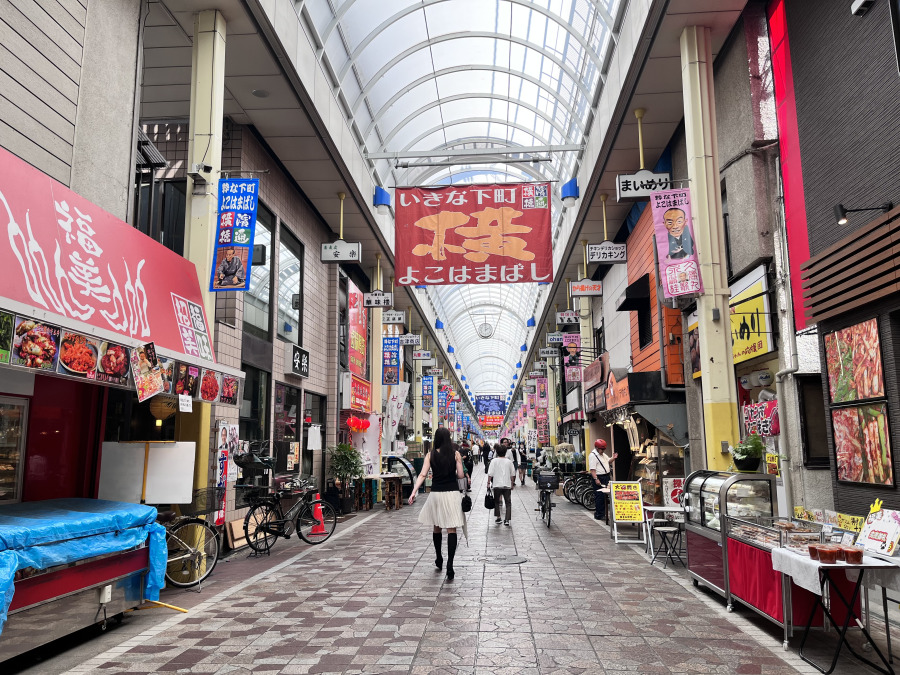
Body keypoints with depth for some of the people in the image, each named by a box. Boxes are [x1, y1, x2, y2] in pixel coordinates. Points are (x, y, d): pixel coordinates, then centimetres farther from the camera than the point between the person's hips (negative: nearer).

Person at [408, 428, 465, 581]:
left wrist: (414, 492, -10)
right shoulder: (455, 454, -2)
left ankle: (439, 559, 33)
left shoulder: (430, 455, -1)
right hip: (452, 494, -1)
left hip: (436, 493, 2)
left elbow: (422, 475, -9)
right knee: (451, 530, -2)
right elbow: (460, 475, -1)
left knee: (436, 528, 18)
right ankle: (450, 564, -13)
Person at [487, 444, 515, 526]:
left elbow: (490, 474, -8)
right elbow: (513, 474, 8)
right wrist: (512, 483, 19)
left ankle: (497, 518, 15)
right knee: (508, 502, 4)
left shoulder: (494, 461, -5)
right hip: (507, 485, 1)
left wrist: (488, 483, 1)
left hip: (497, 485, -1)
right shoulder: (509, 461, 2)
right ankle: (507, 520, -4)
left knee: (496, 502, 14)